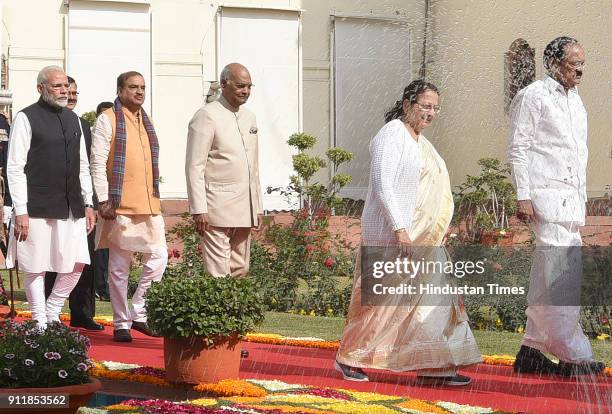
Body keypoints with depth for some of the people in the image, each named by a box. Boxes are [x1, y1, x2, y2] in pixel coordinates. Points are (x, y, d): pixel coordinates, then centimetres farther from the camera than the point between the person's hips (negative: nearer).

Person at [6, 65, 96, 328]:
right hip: (38, 208, -6)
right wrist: (21, 211, -13)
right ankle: (40, 325, 13)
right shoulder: (26, 118, -4)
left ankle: (52, 314, 22)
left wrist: (88, 204, 13)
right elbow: (15, 168, -7)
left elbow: (83, 166, 19)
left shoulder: (73, 119, 15)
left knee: (77, 264, 4)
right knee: (36, 268, 1)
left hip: (72, 207, 6)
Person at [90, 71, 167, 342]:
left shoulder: (145, 121, 17)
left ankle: (138, 314, 12)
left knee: (158, 257, -1)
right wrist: (104, 201, -14)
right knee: (119, 267, 1)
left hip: (149, 205, 6)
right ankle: (121, 323, 10)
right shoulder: (108, 120, -3)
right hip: (120, 205, -6)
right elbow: (98, 163, -9)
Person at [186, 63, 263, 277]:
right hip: (218, 208, -7)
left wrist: (258, 206, 18)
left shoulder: (249, 117, 16)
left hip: (245, 209, 7)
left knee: (240, 271, 9)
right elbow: (195, 167, -10)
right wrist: (199, 210, -16)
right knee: (218, 273, -9)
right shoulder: (207, 115, -6)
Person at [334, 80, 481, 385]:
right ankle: (348, 359, 12)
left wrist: (436, 232, 19)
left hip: (421, 235, 9)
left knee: (435, 295, 3)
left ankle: (435, 368, 4)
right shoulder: (392, 135, -11)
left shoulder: (420, 141, 17)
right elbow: (382, 186, -18)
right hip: (392, 232, -9)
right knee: (381, 299, -2)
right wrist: (399, 229, -24)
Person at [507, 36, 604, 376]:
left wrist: (582, 199, 20)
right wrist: (523, 196, -14)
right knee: (560, 273, -14)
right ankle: (574, 355, -16)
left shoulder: (576, 100, 21)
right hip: (546, 196, -8)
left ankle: (532, 350, 14)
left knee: (547, 276, 9)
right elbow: (518, 148, -7)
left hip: (571, 200, 8)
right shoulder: (533, 97, -3)